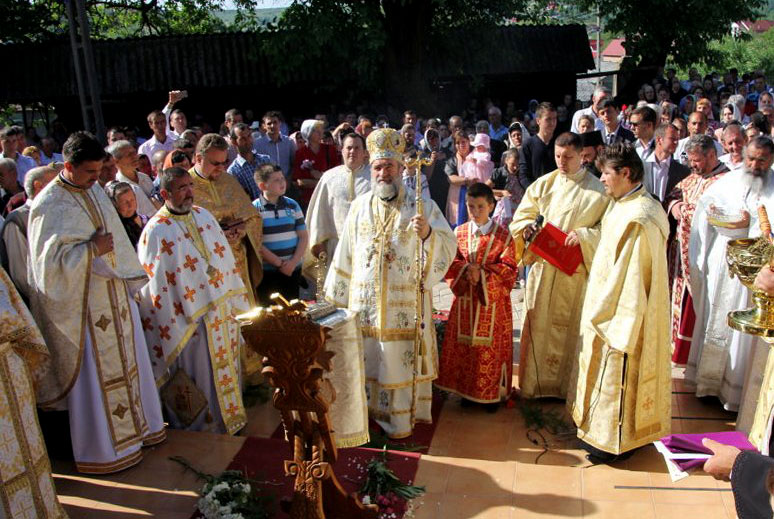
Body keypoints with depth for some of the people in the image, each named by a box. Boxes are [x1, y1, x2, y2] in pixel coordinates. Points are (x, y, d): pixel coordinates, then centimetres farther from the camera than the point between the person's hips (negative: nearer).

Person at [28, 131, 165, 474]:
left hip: (114, 292, 8)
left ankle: (134, 426, 34)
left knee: (126, 359, 17)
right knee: (95, 371, 2)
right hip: (82, 302, -8)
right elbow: (49, 260, -20)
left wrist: (130, 278, 16)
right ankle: (103, 448, 18)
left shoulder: (94, 191, 7)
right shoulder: (48, 206, -16)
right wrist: (93, 249, -23)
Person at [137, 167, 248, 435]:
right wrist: (171, 328, -14)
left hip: (221, 311, 7)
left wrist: (233, 302, 12)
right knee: (198, 376, 7)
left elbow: (225, 259, 12)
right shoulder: (155, 232, -15)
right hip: (189, 319, -7)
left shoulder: (204, 215, 5)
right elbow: (154, 285, -14)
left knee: (224, 367, 19)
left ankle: (228, 417, 38)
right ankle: (202, 426, 27)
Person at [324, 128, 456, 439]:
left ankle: (400, 419, 21)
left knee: (401, 359, 5)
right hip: (364, 302, 3)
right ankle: (367, 411, 31)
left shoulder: (422, 206, -3)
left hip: (405, 303, -3)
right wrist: (337, 296, 13)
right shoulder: (360, 206, 6)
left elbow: (448, 246, -10)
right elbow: (345, 253, 11)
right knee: (366, 358, 13)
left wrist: (427, 234, -30)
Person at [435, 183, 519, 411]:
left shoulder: (503, 235, -3)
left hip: (493, 301, -2)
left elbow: (510, 269, -8)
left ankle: (493, 393, 18)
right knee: (464, 345, 8)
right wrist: (466, 269, -17)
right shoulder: (458, 233, 5)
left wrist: (482, 273, -18)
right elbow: (449, 263, 2)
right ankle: (466, 389, 23)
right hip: (465, 301, 3)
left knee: (491, 347, 4)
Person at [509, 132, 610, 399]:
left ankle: (566, 385, 21)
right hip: (542, 267, 3)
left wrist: (583, 235, -20)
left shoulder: (598, 189, -3)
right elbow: (521, 216, 10)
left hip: (575, 270, -3)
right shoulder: (544, 184, 6)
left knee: (570, 327, 5)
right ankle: (534, 382, 21)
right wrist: (527, 227, -12)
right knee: (538, 324, 8)